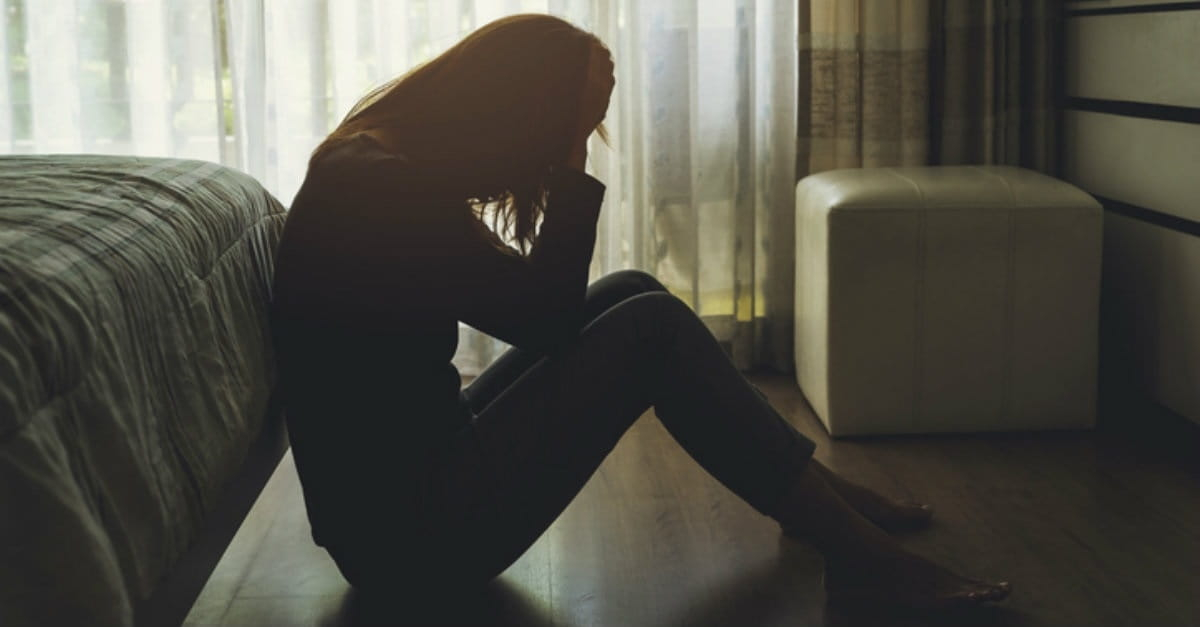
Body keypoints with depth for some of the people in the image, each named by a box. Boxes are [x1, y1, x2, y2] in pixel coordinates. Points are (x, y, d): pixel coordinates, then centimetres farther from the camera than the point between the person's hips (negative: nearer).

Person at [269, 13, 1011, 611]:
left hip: (415, 469, 10)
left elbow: (533, 305, 11)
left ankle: (825, 499, 15)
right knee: (652, 329, -13)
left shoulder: (382, 165, 8)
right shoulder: (383, 190, -21)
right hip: (409, 530, -10)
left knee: (631, 295, 8)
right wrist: (574, 161, -14)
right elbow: (542, 313, -18)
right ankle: (858, 554, -4)